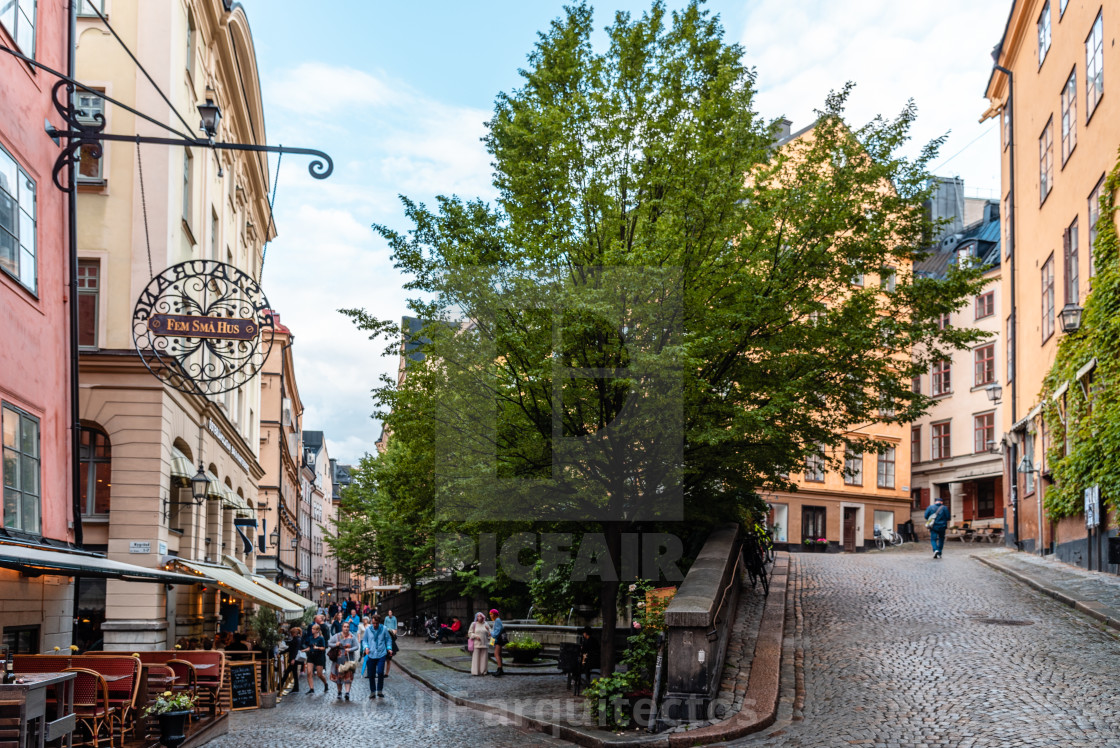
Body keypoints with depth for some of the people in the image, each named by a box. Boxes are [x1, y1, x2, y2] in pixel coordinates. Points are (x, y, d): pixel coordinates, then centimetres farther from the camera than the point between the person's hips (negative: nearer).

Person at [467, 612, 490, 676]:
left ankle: (483, 671, 8)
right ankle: (475, 671, -2)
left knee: (484, 658, 1)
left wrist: (488, 629, -9)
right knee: (476, 658, -5)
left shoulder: (486, 624, 11)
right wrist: (476, 636, -12)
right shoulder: (474, 624, 4)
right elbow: (470, 633, 3)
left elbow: (490, 634, 12)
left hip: (484, 644, 3)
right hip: (476, 643, -3)